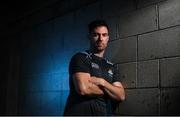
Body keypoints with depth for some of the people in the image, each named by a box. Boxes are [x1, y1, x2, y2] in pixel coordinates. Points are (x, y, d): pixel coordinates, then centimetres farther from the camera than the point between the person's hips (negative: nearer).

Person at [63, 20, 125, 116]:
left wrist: (102, 82, -12)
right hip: (81, 112, -5)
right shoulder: (80, 58, -5)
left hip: (104, 112, 6)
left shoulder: (110, 66, 14)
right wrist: (109, 91, -3)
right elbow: (83, 89, -19)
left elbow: (121, 95, 4)